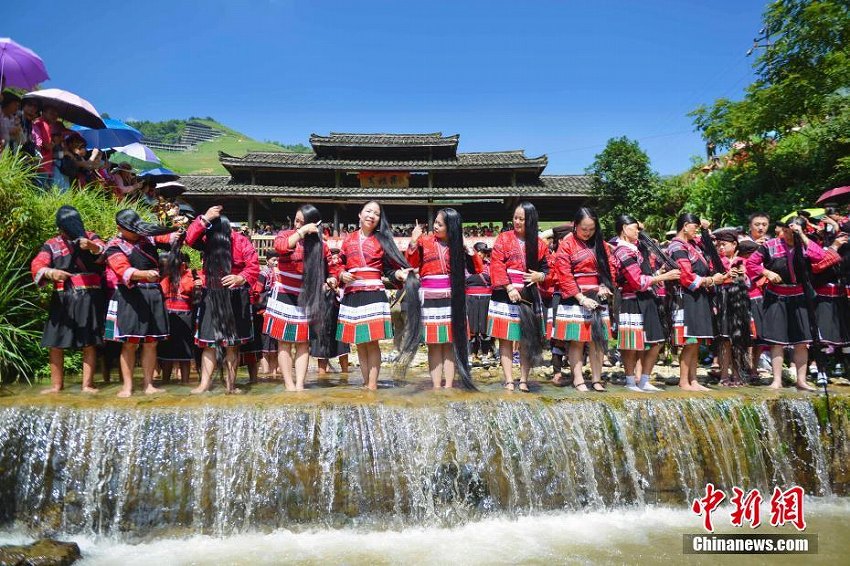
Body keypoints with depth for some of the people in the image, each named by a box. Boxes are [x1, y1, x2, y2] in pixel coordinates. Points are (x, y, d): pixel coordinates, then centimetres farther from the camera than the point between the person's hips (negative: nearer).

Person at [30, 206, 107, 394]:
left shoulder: (91, 238, 8)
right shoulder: (51, 245, 8)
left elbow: (104, 251, -13)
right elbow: (37, 266, -7)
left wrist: (92, 246, -36)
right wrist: (51, 272, -30)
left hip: (89, 298, -1)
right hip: (62, 299, 1)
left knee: (89, 342, 1)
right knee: (56, 343, 3)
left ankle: (87, 384, 8)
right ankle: (56, 385, 15)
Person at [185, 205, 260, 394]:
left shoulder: (242, 242, -10)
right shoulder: (208, 239, -3)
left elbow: (253, 266, -14)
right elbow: (190, 238, -21)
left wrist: (240, 278, -33)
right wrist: (205, 219, -25)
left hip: (235, 298, -1)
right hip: (211, 297, 2)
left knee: (233, 343, 7)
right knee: (208, 342, 0)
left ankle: (230, 382, 15)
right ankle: (205, 382, 6)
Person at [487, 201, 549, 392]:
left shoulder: (539, 244, 8)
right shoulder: (504, 238, 0)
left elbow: (546, 268, 15)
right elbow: (497, 265, -8)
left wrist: (540, 276, -8)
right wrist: (509, 288, -17)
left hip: (529, 297, 3)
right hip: (505, 296, -2)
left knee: (527, 340, 6)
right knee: (506, 339, 0)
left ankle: (524, 381, 14)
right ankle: (509, 382, 4)